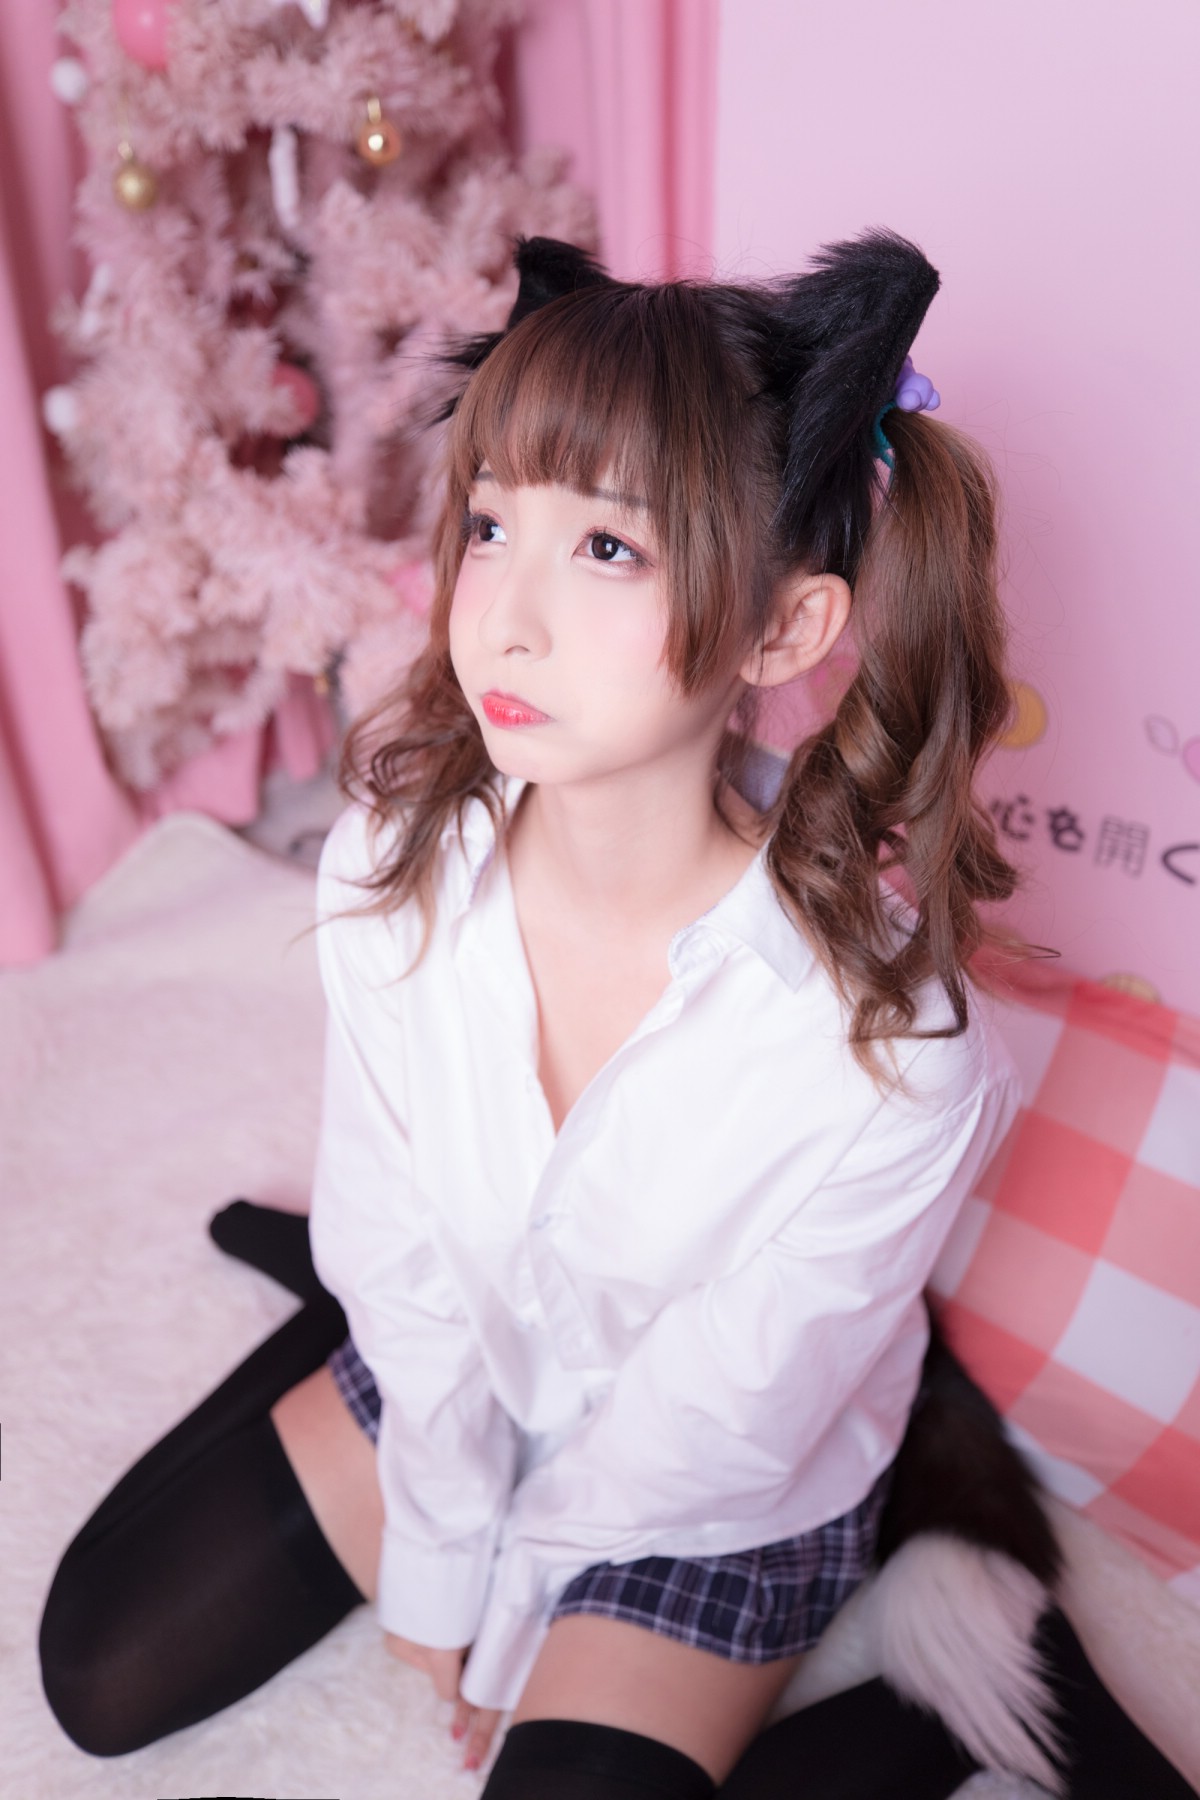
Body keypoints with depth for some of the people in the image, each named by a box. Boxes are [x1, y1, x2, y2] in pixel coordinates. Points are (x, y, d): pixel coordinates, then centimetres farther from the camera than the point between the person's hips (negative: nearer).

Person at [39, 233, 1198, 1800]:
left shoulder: (894, 1060, -37)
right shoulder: (397, 859, -25)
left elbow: (706, 1428, -21)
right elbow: (397, 1246, -12)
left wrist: (505, 1619, -6)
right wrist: (437, 1556, -3)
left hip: (712, 1508, -3)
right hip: (448, 1377, 4)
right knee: (97, 1671, 12)